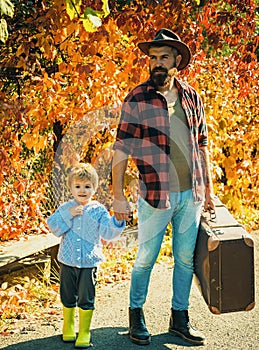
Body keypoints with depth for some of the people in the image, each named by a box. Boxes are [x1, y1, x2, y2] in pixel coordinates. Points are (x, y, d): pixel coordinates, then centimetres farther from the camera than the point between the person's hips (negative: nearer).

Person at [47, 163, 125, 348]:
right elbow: (54, 228, -9)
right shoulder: (65, 208, 1)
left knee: (86, 299, 3)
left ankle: (84, 334, 17)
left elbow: (108, 233, -5)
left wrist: (117, 221, -21)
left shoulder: (98, 210, -2)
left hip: (89, 262, -1)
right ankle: (68, 329, 34)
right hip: (68, 261, 1)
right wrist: (68, 215, -19)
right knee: (68, 297, 14)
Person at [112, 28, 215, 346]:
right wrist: (118, 196, -10)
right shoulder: (137, 98, -6)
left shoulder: (191, 97, 8)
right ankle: (136, 314, 26)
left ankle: (179, 318, 26)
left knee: (186, 258, 12)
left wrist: (208, 189, 15)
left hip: (190, 194, 4)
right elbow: (121, 149, -6)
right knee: (146, 258, 6)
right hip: (155, 194, -4)